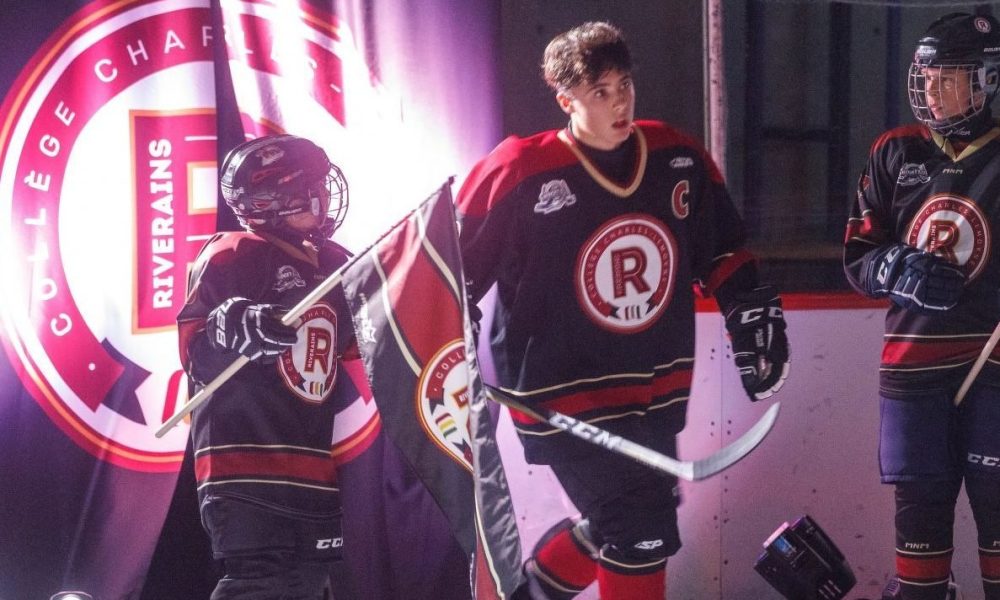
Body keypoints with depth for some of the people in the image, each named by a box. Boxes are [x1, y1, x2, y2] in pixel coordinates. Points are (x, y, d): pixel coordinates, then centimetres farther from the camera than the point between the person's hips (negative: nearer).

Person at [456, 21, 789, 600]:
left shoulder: (679, 160, 0)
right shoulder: (518, 175, -16)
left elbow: (721, 247, 14)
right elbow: (455, 266, -7)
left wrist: (753, 311, 7)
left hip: (656, 392, 7)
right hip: (564, 395, -6)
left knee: (623, 525, 17)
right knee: (639, 536, -9)